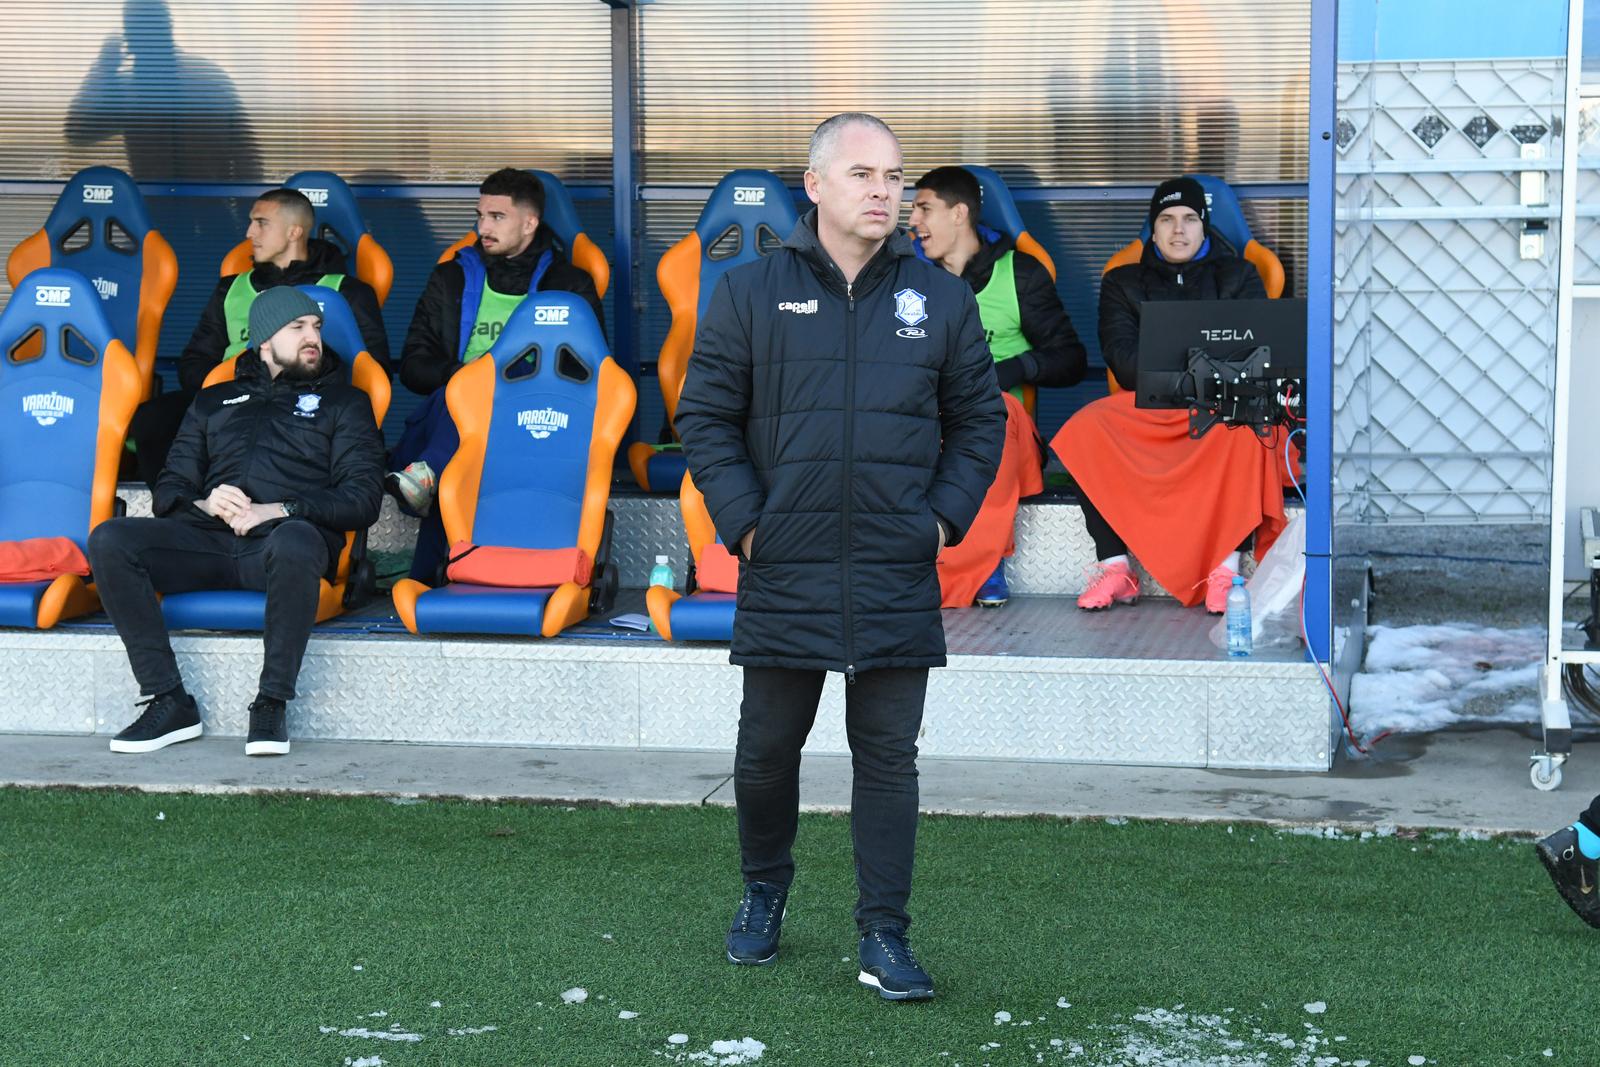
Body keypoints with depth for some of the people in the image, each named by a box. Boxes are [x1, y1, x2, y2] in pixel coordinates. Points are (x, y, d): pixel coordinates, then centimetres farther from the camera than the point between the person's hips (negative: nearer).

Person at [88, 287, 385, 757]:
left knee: (295, 542, -41)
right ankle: (168, 701, -22)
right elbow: (168, 489, 22)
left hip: (282, 540, -3)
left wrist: (281, 510, -10)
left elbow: (363, 498, 5)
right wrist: (204, 503, -3)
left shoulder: (343, 402, 19)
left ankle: (271, 705, -31)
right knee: (110, 540, -24)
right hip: (209, 542, 4)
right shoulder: (215, 401, 29)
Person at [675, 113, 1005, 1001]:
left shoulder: (942, 299, 5)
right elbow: (704, 414, 4)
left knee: (888, 758, 3)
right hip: (784, 573, 0)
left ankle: (883, 935, 10)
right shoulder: (751, 294, 1)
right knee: (767, 748, 11)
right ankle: (763, 892, 34)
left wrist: (946, 518, 2)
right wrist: (742, 520, -5)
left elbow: (980, 419, 12)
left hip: (899, 581, 1)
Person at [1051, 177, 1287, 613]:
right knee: (1086, 428, -29)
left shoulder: (1239, 277, 16)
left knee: (1245, 430, -37)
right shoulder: (1123, 283, 17)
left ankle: (1228, 568, -35)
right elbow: (1122, 357, 1)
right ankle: (1114, 566, -29)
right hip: (1147, 411, 1)